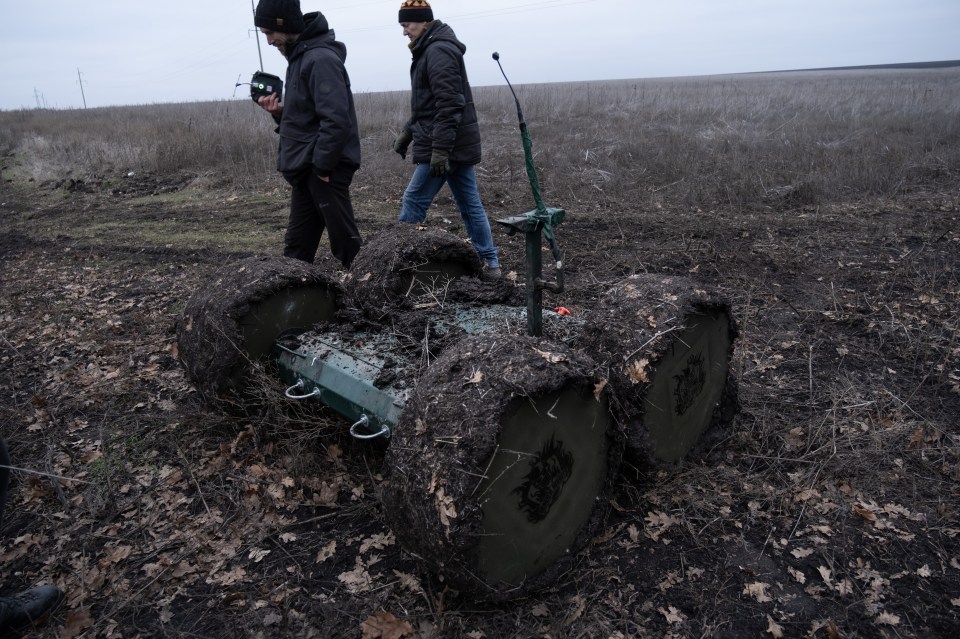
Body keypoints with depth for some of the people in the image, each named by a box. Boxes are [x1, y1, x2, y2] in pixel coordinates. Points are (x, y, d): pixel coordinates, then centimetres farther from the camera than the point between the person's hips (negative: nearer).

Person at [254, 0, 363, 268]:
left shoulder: (321, 58, -16)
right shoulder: (299, 57, 16)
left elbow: (336, 119, -24)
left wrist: (322, 166, -21)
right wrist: (280, 111, 5)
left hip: (325, 169, -10)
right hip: (306, 168, 10)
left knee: (345, 241, -3)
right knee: (297, 245, 15)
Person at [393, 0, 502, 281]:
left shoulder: (438, 51, -13)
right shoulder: (430, 50, 19)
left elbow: (449, 104, -22)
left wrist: (439, 149, -25)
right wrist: (407, 132, 22)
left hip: (446, 145, -10)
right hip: (460, 146, 10)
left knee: (414, 202, -3)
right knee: (470, 205, 9)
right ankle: (490, 263, 14)